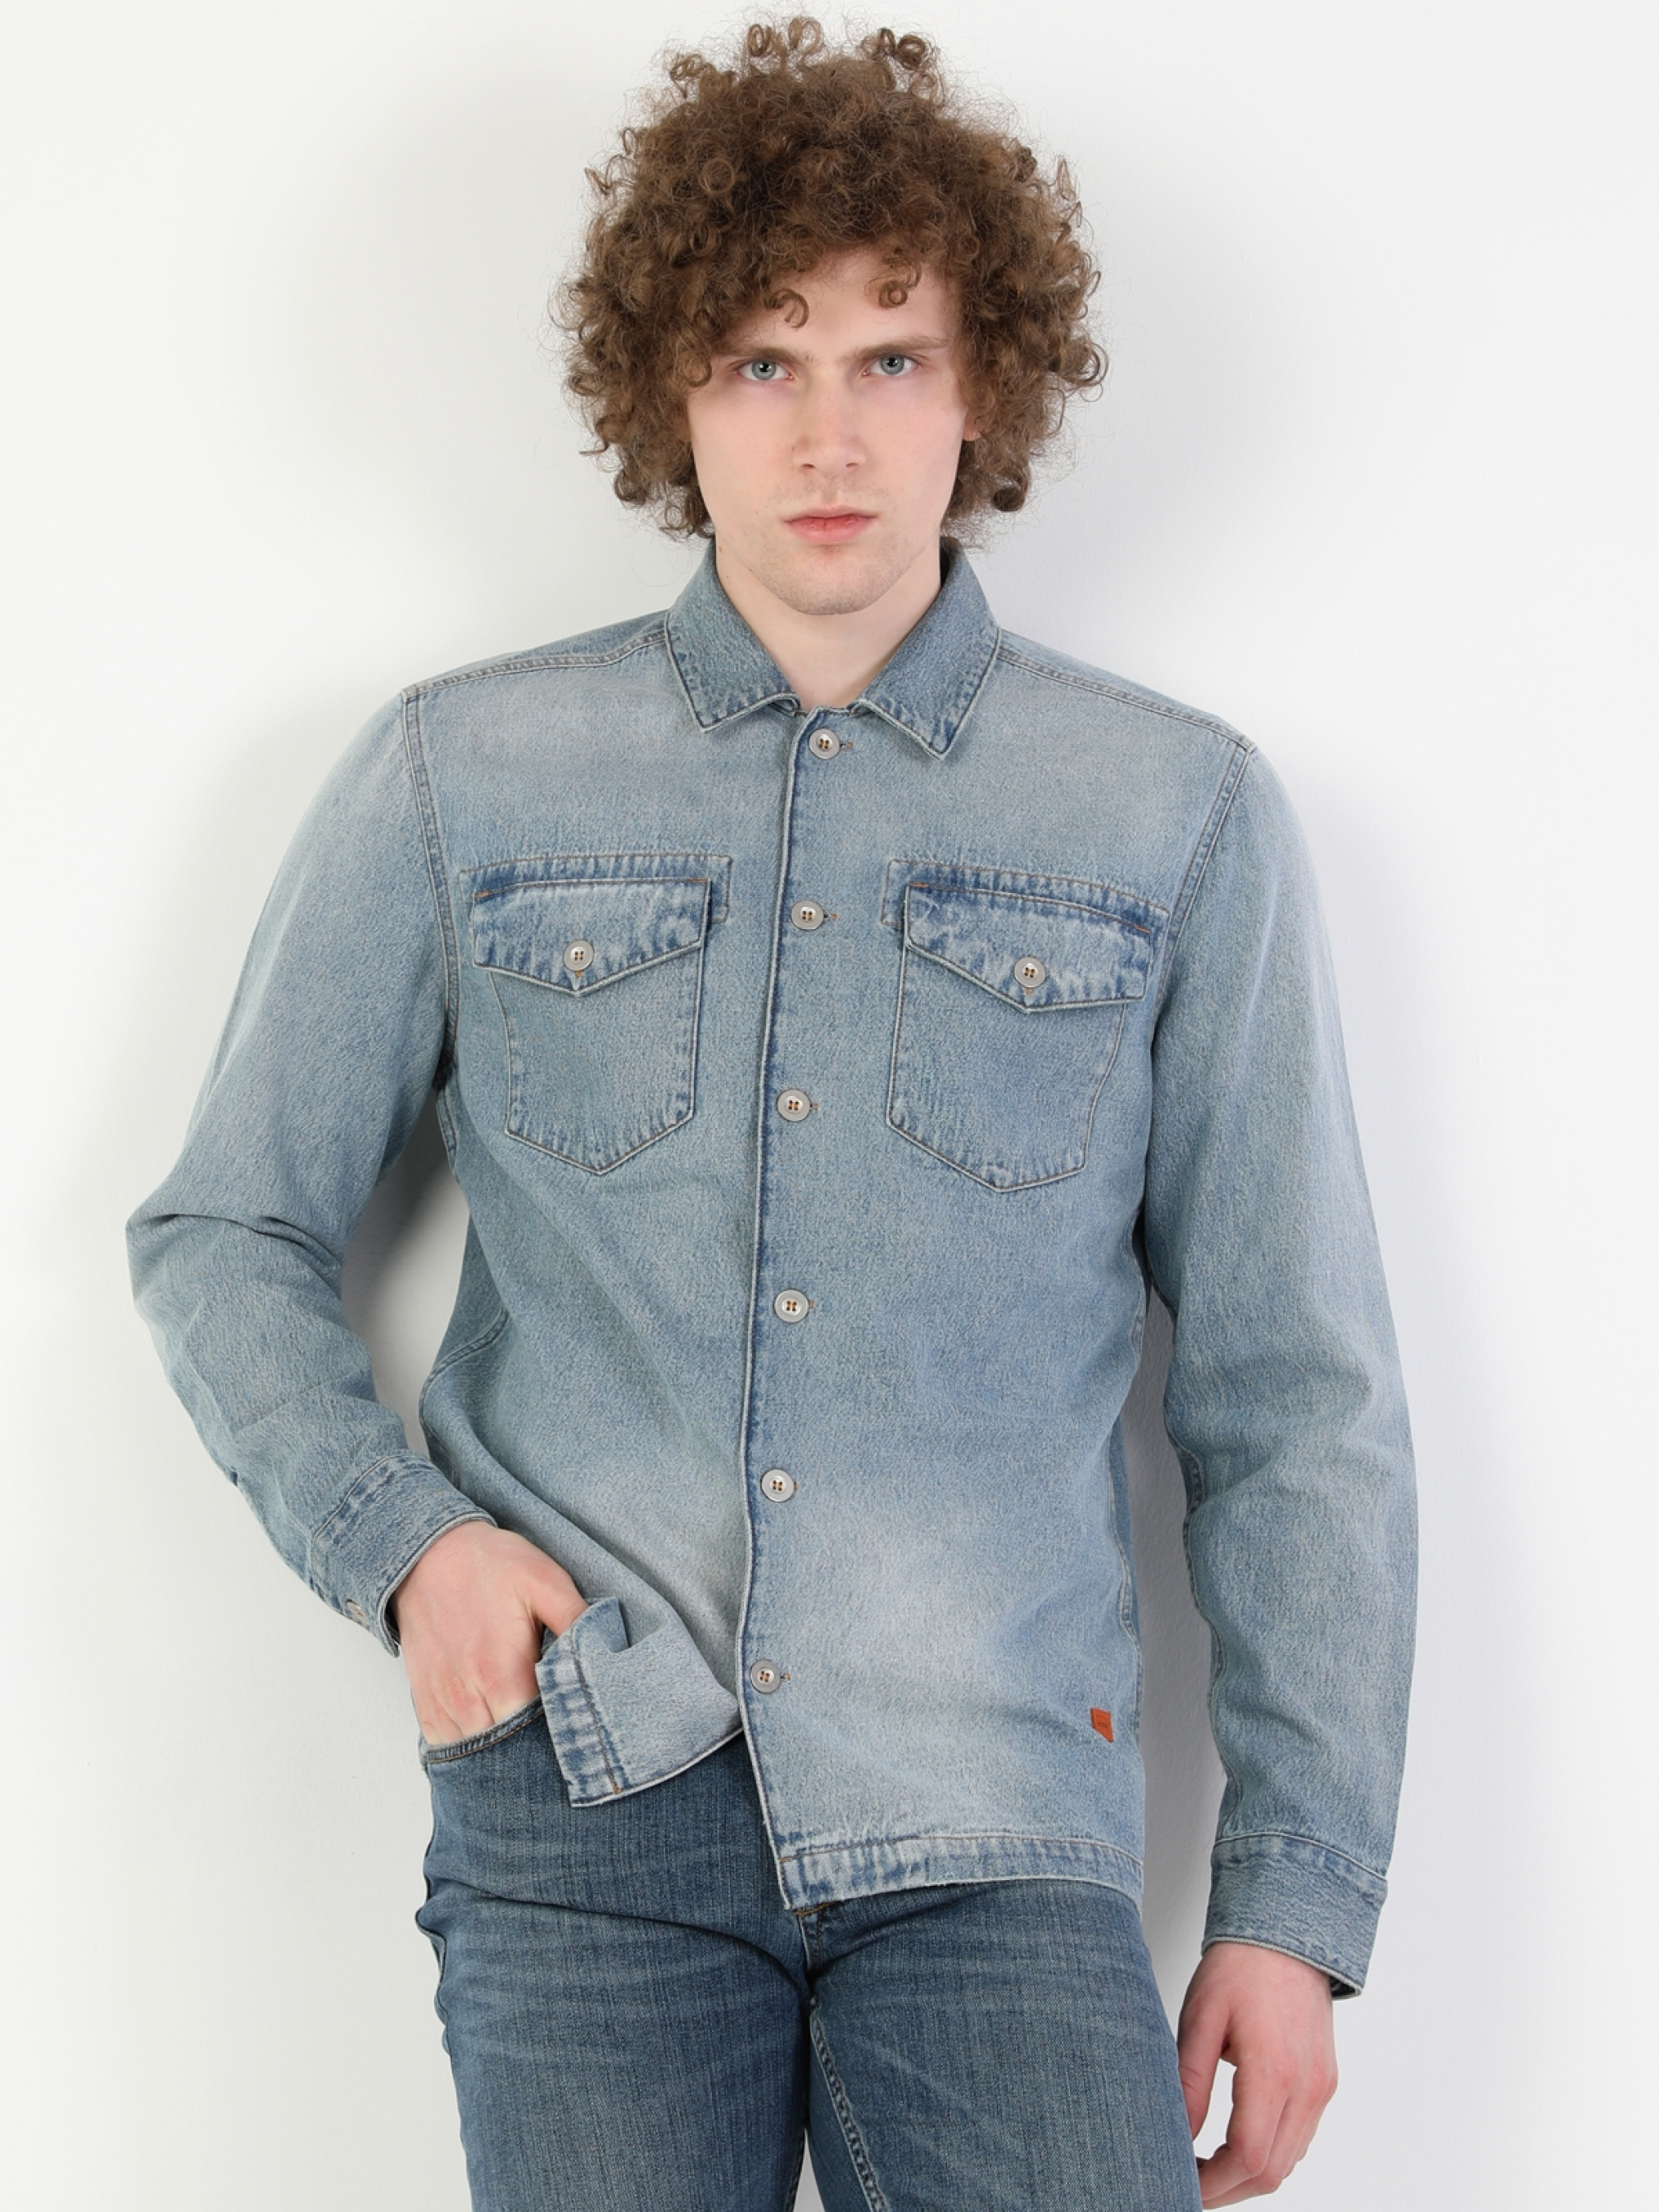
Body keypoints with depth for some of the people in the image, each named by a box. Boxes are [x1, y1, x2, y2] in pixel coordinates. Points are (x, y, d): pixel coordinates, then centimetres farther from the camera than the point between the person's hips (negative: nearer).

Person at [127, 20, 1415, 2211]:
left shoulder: (1183, 818, 5)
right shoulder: (459, 779, 7)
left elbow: (1292, 1394, 6)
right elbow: (225, 1234, 14)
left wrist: (1297, 1900, 3)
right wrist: (395, 1534, -4)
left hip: (993, 1825, 0)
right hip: (586, 1800, 1)